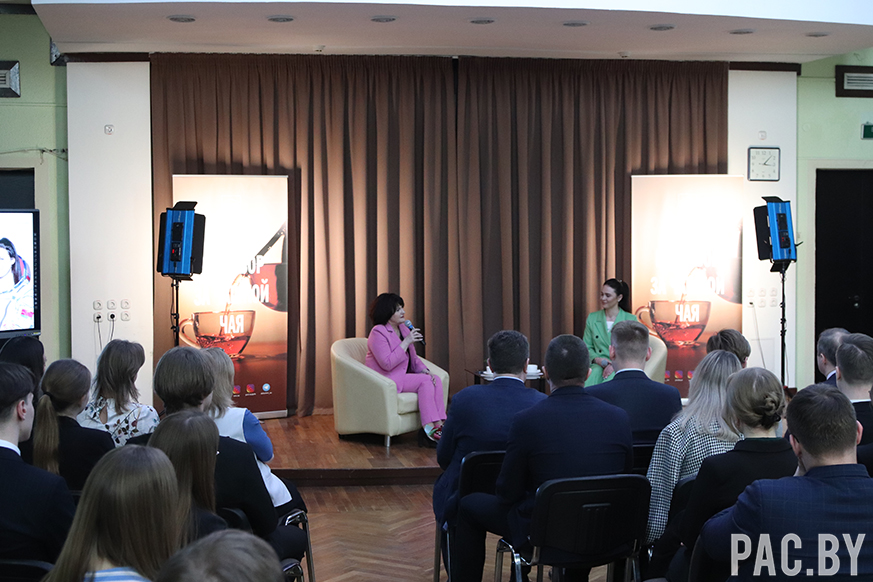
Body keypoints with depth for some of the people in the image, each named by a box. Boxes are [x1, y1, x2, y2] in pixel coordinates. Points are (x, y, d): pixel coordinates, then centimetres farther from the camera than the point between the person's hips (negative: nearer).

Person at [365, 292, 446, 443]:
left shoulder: (403, 328, 10)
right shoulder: (378, 333, -16)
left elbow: (413, 357, 16)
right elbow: (387, 364, -25)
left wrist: (424, 370, -4)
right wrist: (406, 342, -23)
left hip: (402, 376, 8)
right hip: (385, 380, -8)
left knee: (436, 380, -13)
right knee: (425, 381, -24)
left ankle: (439, 424, -20)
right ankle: (429, 427, -24)